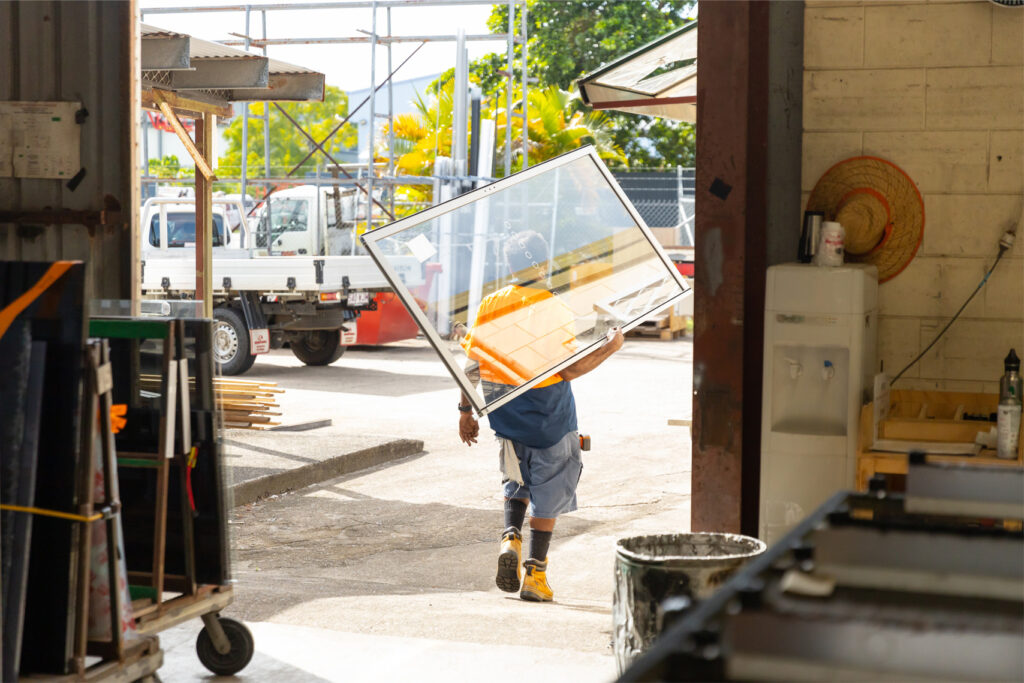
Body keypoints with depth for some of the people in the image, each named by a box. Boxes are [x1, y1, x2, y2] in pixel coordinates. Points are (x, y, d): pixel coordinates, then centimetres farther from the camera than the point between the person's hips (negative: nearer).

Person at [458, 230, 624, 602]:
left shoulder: (491, 305, -1)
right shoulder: (556, 310, -14)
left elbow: (472, 364, 1)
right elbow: (570, 369, -16)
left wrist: (466, 410, 11)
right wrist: (610, 347, -4)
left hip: (506, 416, 4)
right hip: (549, 418, -4)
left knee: (517, 483, 23)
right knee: (547, 495, 7)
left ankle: (510, 538, -1)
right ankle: (534, 573, 7)